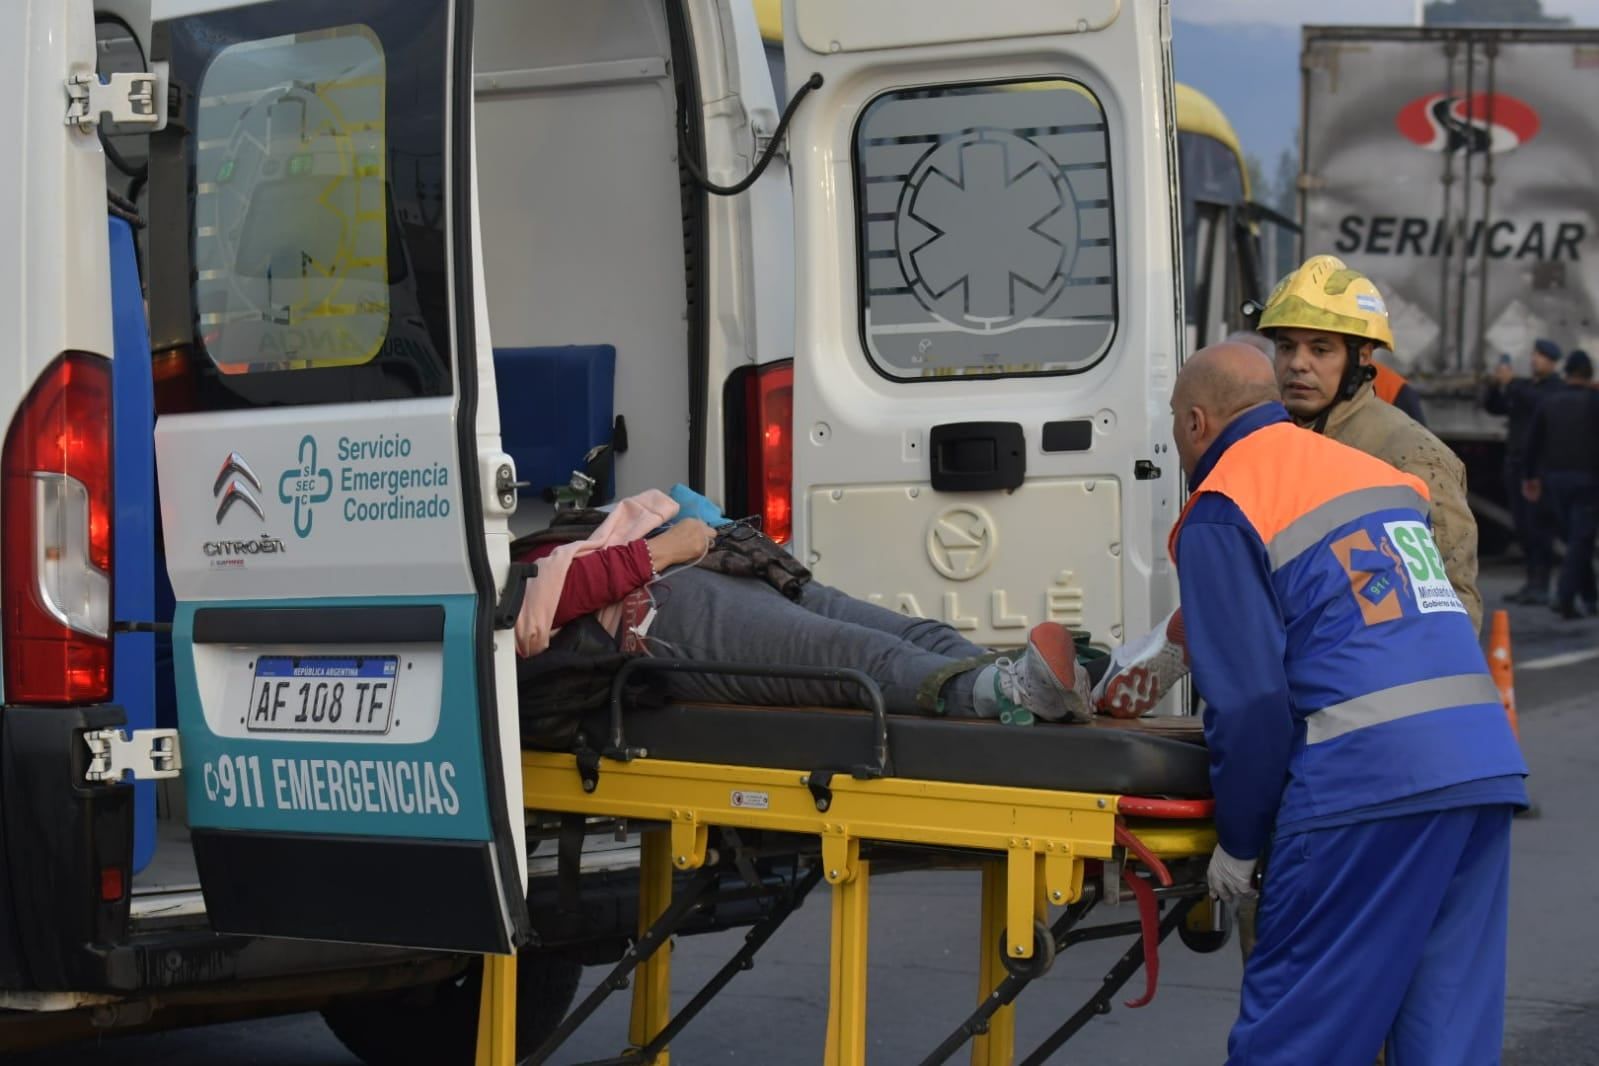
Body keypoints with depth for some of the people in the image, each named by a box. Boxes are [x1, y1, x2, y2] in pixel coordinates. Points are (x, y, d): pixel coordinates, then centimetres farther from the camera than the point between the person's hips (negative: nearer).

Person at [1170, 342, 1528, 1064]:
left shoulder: (1221, 515, 0)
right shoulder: (1374, 473, 22)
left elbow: (1250, 698, -6)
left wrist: (1237, 841, 3)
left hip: (1368, 783, -7)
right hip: (1487, 764, 7)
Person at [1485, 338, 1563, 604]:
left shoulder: (1557, 388, -3)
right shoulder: (1524, 387, 17)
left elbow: (1540, 403, -23)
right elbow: (1493, 406, 14)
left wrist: (1512, 382, -20)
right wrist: (1496, 383, -3)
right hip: (1516, 463, 7)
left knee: (1537, 525, -12)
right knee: (1523, 527, 6)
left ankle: (1541, 586, -11)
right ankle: (1531, 582, 11)